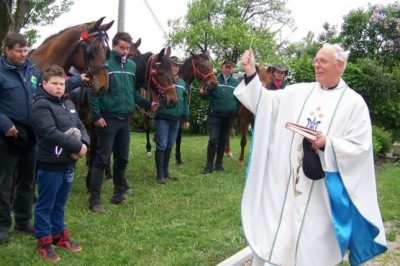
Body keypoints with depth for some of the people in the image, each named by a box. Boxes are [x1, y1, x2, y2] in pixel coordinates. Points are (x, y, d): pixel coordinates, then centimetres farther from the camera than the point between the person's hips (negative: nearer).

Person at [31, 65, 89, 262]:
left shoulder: (68, 104, 13)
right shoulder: (41, 105, -14)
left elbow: (80, 127, 11)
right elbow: (51, 133, -24)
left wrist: (84, 144, -10)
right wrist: (77, 146, -21)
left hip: (68, 163, 8)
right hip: (50, 164, -8)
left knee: (60, 203, 20)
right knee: (45, 204, 4)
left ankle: (59, 234, 33)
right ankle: (44, 241, 15)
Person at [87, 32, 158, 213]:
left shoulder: (132, 66, 8)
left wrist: (147, 105, 3)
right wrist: (96, 116, -17)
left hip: (125, 120, 6)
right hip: (108, 119, -6)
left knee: (122, 159, 14)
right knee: (102, 159, -4)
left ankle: (118, 194, 27)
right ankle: (94, 199, 3)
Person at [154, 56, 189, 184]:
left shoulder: (182, 83, 10)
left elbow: (185, 102, 14)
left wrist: (186, 118, 11)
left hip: (175, 119, 6)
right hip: (162, 118, -6)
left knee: (169, 146, 14)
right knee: (161, 145, -5)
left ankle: (165, 171, 26)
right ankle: (160, 175, 0)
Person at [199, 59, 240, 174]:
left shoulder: (236, 83, 5)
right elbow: (207, 96, -2)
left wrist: (236, 110, -6)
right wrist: (203, 93, -23)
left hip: (229, 116, 3)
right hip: (215, 115, -3)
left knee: (223, 140, 11)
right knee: (213, 140, -8)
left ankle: (219, 164, 20)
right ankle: (209, 165, 0)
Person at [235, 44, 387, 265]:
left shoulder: (354, 103, -3)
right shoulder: (298, 92, 7)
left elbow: (360, 147, -7)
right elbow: (264, 101, 2)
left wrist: (328, 144, -22)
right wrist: (251, 73, -11)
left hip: (322, 189, -3)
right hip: (286, 182, 3)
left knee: (315, 244, 8)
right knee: (276, 234, 12)